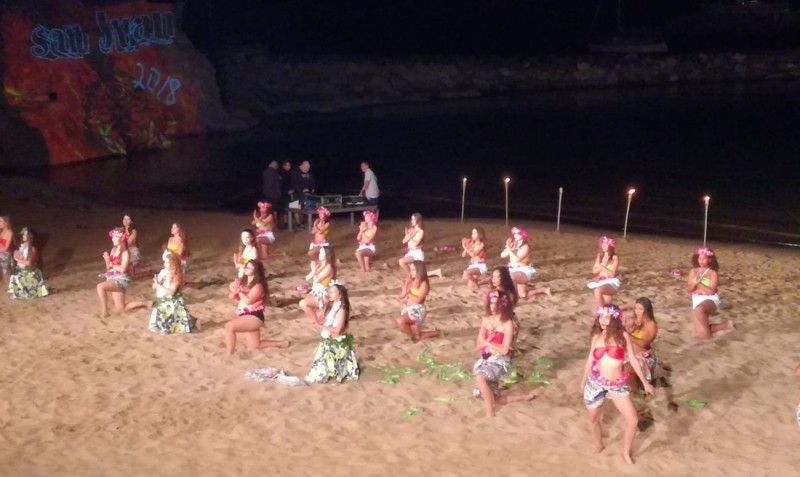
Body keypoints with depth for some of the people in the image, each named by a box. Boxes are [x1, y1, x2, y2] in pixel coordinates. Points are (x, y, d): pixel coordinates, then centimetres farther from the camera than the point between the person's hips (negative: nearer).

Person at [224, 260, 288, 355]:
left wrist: (239, 290, -18)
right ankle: (282, 344, 27)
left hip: (254, 317, -10)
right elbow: (238, 298, 10)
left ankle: (229, 355, -21)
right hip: (245, 316, 10)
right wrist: (234, 290, -9)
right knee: (254, 345, 15)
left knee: (229, 326, -26)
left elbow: (248, 300, -25)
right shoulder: (244, 282, 11)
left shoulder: (258, 285, -14)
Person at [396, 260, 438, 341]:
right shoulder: (410, 281, 10)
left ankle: (414, 337, -8)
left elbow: (418, 300, -18)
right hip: (408, 310, 8)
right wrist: (405, 290, -9)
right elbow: (401, 296, 9)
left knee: (400, 320, -30)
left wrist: (408, 294, -9)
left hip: (417, 310, -8)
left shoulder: (424, 284, -8)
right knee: (417, 334, 11)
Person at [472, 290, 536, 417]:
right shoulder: (486, 320, 6)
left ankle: (490, 414, -29)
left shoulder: (507, 324, -10)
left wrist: (486, 342, -11)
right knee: (491, 399, 6)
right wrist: (488, 339, -13)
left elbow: (504, 349, -16)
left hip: (500, 360, -7)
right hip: (486, 359, 7)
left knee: (480, 377, -37)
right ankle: (523, 397, 25)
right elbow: (478, 345, 6)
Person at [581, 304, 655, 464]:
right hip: (595, 382, 2)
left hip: (617, 384, -1)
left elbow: (633, 360, -2)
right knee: (593, 419, 12)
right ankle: (598, 446, 38)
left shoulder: (622, 335, -6)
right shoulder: (597, 336, 0)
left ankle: (626, 452, 15)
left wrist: (645, 382, 0)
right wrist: (583, 381, 19)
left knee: (633, 420, -6)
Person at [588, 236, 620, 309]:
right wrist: (603, 264, -9)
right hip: (600, 282, 4)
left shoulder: (615, 257, -7)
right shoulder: (600, 256, 9)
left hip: (611, 282, -4)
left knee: (597, 291, -36)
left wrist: (600, 266, -13)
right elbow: (594, 271, 5)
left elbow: (612, 274, -14)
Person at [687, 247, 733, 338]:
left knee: (698, 310, -43)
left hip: (710, 300, -5)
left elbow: (711, 291, -15)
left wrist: (698, 283, -17)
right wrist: (695, 282, -17)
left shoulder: (713, 273, -6)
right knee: (701, 332, -13)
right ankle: (726, 325, 11)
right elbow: (689, 289, 2)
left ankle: (707, 329, -14)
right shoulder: (693, 271, 7)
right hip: (697, 300, 5)